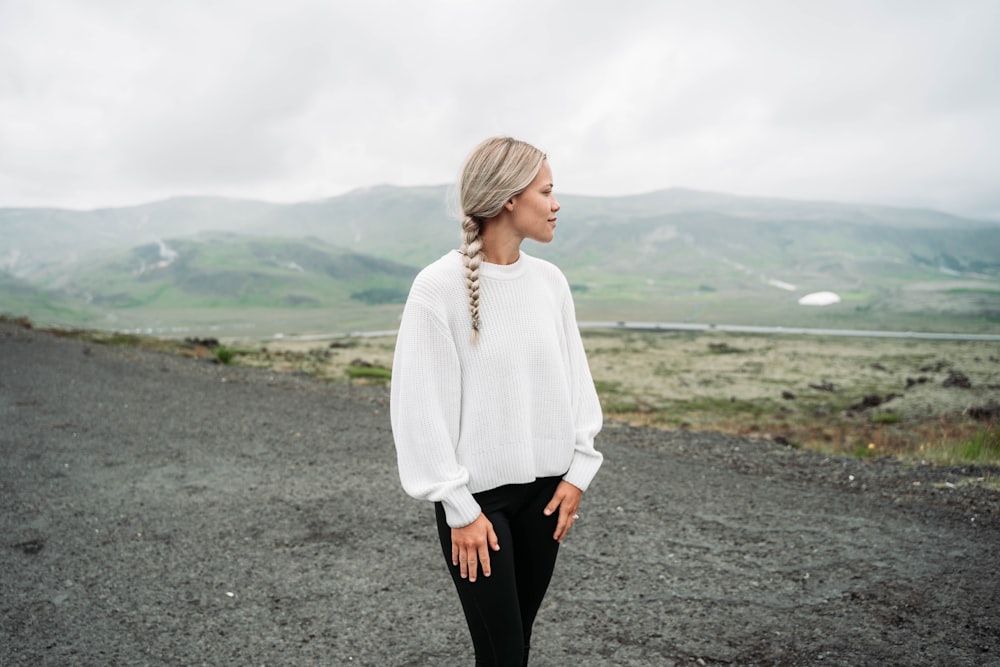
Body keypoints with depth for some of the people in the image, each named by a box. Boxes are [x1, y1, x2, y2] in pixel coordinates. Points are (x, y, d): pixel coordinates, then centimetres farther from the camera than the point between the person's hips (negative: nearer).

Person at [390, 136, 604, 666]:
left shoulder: (550, 281, 3)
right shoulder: (439, 287, -14)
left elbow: (574, 380, 8)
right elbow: (423, 405, -13)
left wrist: (578, 471, 2)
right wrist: (459, 507, -11)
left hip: (544, 489, 5)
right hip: (479, 495, -5)